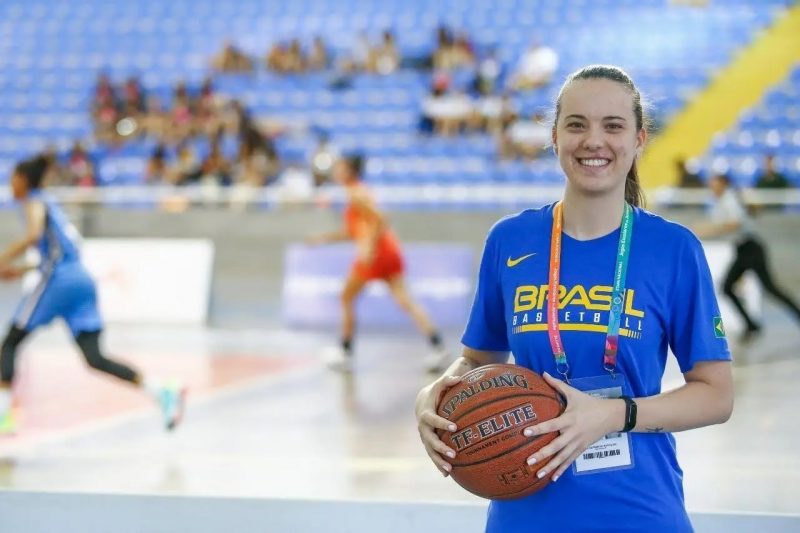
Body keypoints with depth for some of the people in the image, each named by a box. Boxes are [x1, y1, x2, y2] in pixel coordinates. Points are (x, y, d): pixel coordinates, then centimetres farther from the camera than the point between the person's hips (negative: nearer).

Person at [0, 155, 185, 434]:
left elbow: (34, 235, -20)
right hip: (82, 279, 8)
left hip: (59, 280, -8)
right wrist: (23, 269, 33)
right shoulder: (49, 204, 27)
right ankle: (162, 392, -17)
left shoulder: (33, 202, 1)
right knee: (94, 358, -2)